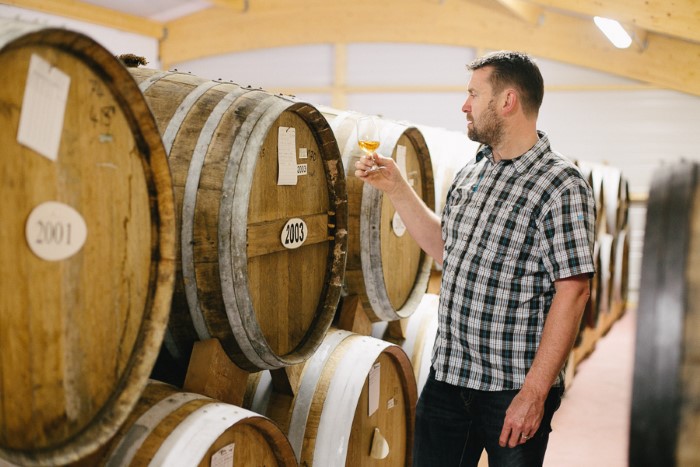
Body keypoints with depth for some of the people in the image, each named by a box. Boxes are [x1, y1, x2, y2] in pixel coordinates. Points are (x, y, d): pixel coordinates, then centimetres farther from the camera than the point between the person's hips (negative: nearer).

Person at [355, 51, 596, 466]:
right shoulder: (471, 173, 9)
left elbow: (572, 292, -18)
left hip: (512, 388, -6)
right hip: (447, 374, 7)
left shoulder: (562, 186, -15)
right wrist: (395, 187, 13)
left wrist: (534, 392, -21)